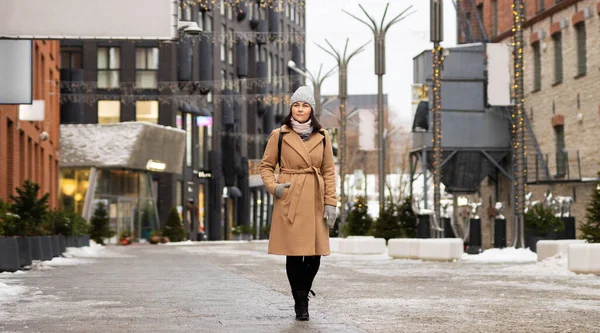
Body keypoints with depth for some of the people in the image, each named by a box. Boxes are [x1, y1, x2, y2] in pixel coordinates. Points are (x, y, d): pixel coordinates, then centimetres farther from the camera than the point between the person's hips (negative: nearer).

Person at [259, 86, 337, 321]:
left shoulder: (322, 137, 8)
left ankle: (303, 293, 27)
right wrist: (273, 187, -9)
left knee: (315, 254, 0)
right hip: (289, 200, -2)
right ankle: (300, 304, 11)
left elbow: (329, 172, 7)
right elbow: (266, 166, 9)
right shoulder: (279, 135, 2)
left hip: (315, 201, 2)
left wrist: (330, 203, 0)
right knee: (293, 254, -3)